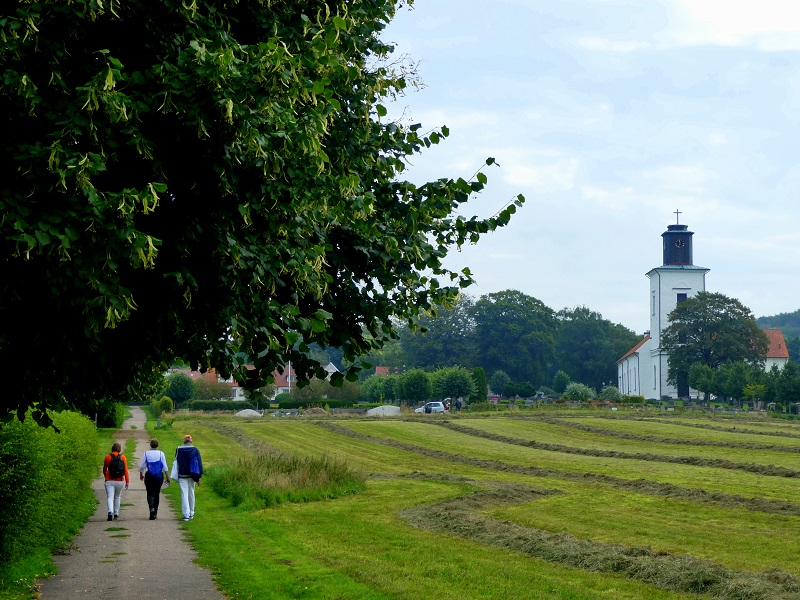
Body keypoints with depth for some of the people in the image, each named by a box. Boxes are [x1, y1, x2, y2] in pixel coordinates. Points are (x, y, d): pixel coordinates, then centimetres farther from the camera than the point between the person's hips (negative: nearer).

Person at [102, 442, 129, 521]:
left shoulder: (108, 457, -1)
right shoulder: (123, 457, -1)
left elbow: (104, 469, 11)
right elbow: (126, 470, -4)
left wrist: (106, 477, 30)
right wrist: (127, 481, 0)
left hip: (109, 481, -2)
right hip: (120, 481, 2)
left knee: (110, 497, -7)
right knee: (117, 497, 19)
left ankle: (110, 512, -29)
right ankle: (116, 514, 23)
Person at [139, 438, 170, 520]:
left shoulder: (146, 453, -3)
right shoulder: (161, 453, -2)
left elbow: (142, 466, 2)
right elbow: (165, 467, -3)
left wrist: (141, 474, 20)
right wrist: (167, 477, 3)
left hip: (149, 476, -1)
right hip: (159, 476, 1)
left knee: (150, 493, 2)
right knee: (157, 493, 12)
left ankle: (151, 508, -25)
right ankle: (155, 513, 16)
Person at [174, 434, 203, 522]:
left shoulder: (178, 450, -2)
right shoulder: (195, 450, -2)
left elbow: (176, 462, 7)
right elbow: (199, 464, -3)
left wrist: (176, 476, 17)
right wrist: (198, 477, 1)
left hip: (182, 476, -1)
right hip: (191, 475, 1)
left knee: (184, 494, -3)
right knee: (191, 494, 14)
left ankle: (186, 514, -12)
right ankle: (191, 513, 22)